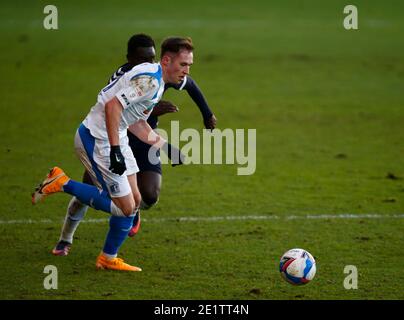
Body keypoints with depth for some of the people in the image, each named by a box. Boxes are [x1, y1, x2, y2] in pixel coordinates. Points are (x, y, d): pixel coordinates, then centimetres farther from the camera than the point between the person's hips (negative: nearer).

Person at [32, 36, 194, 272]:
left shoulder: (157, 82, 12)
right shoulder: (149, 80, -20)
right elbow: (112, 106, -29)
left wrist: (168, 148, 20)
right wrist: (115, 150, -31)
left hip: (115, 139, 10)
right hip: (97, 141, -10)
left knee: (134, 200, 13)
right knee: (125, 207, -7)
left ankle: (109, 259, 24)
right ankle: (62, 184, -1)